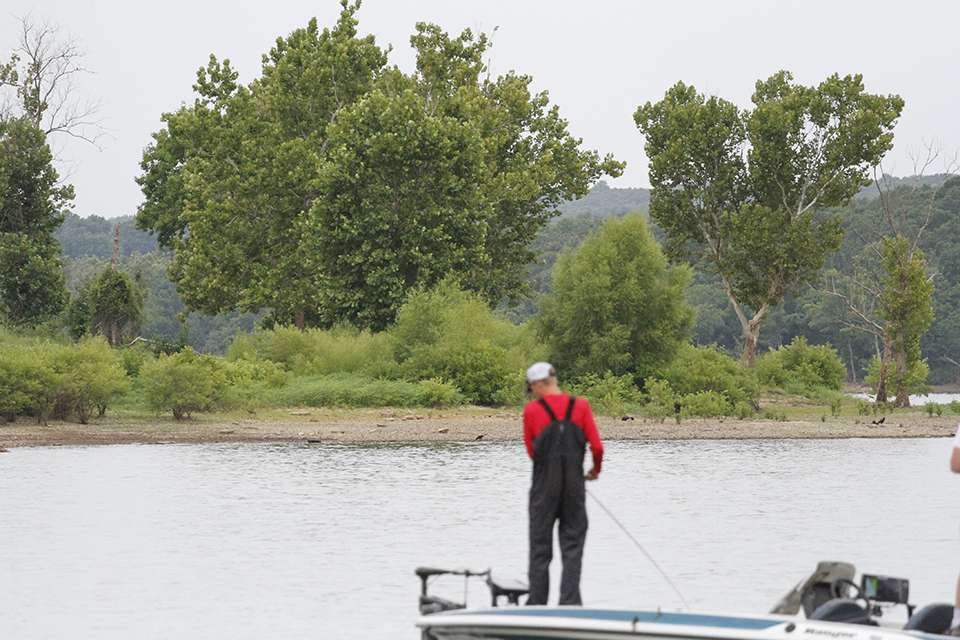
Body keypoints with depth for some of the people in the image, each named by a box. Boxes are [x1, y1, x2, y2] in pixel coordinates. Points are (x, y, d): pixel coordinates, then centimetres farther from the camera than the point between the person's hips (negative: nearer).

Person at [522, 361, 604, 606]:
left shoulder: (532, 410, -5)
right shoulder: (580, 406, -1)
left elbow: (531, 451, 5)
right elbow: (597, 446, -2)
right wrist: (596, 469, 17)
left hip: (544, 486, -1)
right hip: (574, 484, 1)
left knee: (540, 548, 7)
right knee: (572, 545, 5)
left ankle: (537, 602, 8)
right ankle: (570, 602, -2)